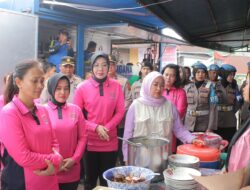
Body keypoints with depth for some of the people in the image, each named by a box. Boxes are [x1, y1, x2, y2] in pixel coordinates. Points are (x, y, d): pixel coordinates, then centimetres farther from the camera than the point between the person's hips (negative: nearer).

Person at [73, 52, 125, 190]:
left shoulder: (116, 86, -1)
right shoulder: (82, 87, -6)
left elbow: (120, 112, 1)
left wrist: (106, 128, -14)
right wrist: (96, 127, -15)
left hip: (110, 142, 1)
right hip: (89, 142, -1)